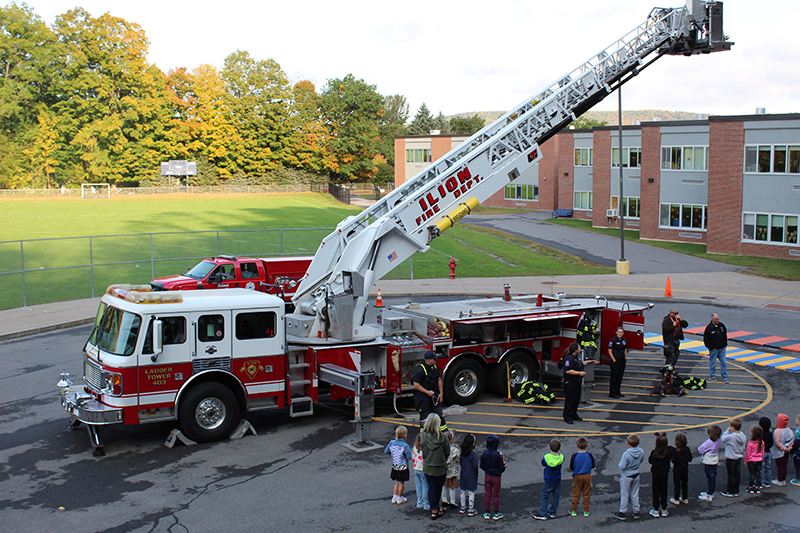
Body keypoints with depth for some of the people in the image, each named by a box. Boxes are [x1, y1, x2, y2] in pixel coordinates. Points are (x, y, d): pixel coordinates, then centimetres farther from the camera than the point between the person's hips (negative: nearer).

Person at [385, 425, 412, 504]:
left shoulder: (392, 442, -7)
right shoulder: (405, 445, -22)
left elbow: (386, 451, 2)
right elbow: (409, 457, -18)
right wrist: (409, 451, 0)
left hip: (394, 466, 5)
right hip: (403, 467, -5)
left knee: (397, 482, 20)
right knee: (401, 483, 11)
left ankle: (394, 497, 25)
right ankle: (400, 498, 23)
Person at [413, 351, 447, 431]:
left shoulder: (435, 367, 3)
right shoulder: (420, 370, -21)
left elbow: (439, 380, 15)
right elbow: (416, 385, -20)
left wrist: (441, 393, 9)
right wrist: (428, 392, -18)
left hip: (434, 395, 7)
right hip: (423, 397, -7)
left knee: (439, 414, 12)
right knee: (425, 417, 2)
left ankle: (445, 431, 22)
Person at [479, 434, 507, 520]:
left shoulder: (484, 453, -8)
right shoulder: (499, 454, -18)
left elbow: (481, 466, -1)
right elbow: (502, 467, -12)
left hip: (487, 476, 3)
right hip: (497, 477, -3)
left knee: (487, 495, 12)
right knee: (496, 495, 8)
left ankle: (487, 513, 19)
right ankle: (496, 514, 16)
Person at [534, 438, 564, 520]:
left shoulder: (546, 457, -19)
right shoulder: (561, 457, -12)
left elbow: (543, 464, -1)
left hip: (548, 481, -3)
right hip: (558, 480, 3)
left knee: (544, 497, 7)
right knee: (555, 497, 15)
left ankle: (543, 514, 9)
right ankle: (552, 513, 25)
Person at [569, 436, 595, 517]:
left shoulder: (574, 456, -16)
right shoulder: (590, 455, -11)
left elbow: (571, 468, -9)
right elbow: (593, 466, 2)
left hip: (577, 477, -1)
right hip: (587, 476, 1)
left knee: (576, 494, 10)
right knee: (587, 494, 12)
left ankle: (574, 511, 17)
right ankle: (586, 511, 17)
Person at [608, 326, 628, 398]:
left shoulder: (624, 340, 9)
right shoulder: (613, 340, -11)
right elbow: (610, 351, -11)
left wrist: (625, 357, 10)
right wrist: (613, 360, -14)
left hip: (622, 360, 7)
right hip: (616, 361, -7)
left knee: (620, 376, 12)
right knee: (614, 377, -3)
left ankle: (617, 392, 22)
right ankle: (612, 393, 1)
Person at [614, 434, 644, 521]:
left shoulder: (626, 454, -29)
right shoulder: (641, 452, -12)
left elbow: (622, 466, -25)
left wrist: (620, 462, -6)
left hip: (626, 476, -5)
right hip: (636, 475, 5)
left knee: (624, 495, 9)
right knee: (635, 494, 19)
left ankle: (622, 513, 19)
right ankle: (636, 512, 28)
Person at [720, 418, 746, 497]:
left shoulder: (730, 437, -25)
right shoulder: (743, 436, -4)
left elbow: (723, 439, -7)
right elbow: (744, 446, 6)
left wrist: (727, 431, -2)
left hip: (731, 459, -6)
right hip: (739, 458, 6)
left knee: (731, 476, 3)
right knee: (737, 475, 12)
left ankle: (730, 492, 10)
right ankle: (736, 491, 20)